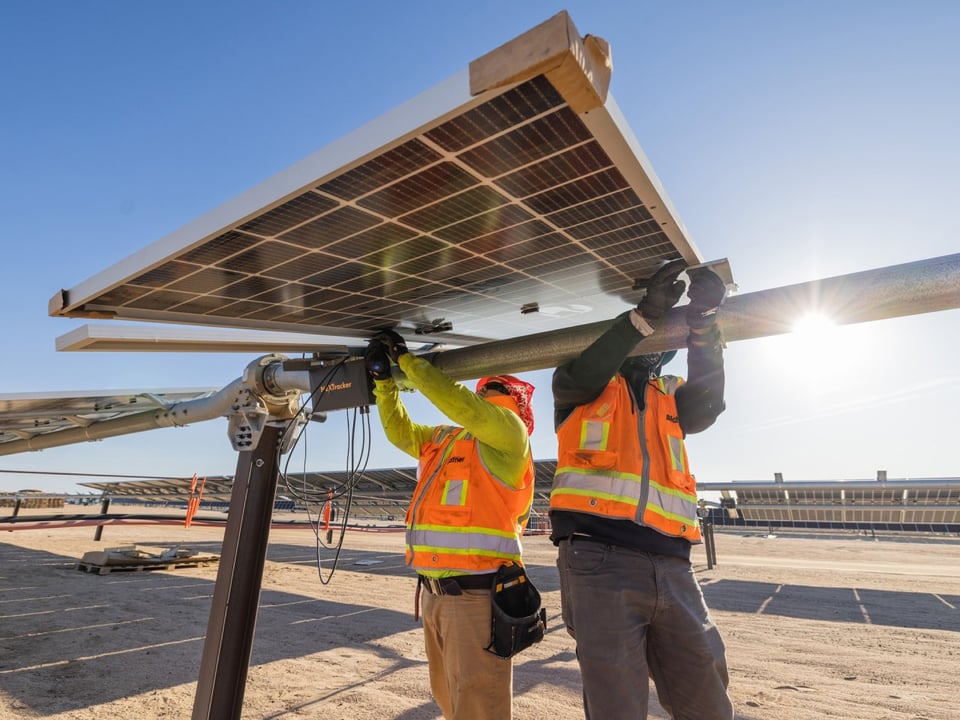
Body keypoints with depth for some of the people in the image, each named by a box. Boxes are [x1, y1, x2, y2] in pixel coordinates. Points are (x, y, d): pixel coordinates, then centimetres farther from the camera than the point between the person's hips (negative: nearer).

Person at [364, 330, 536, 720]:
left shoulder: (508, 430, -6)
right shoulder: (444, 438, 17)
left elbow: (457, 402, -18)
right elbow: (400, 431, 26)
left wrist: (406, 358, -9)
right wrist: (384, 380, 16)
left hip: (477, 594, -8)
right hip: (435, 591, 8)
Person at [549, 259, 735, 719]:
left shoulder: (669, 400, 23)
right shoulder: (581, 391, 13)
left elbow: (708, 401, 2)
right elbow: (577, 377, -11)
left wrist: (703, 323, -10)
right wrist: (646, 314, -12)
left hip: (672, 570, 5)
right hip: (599, 562, -4)